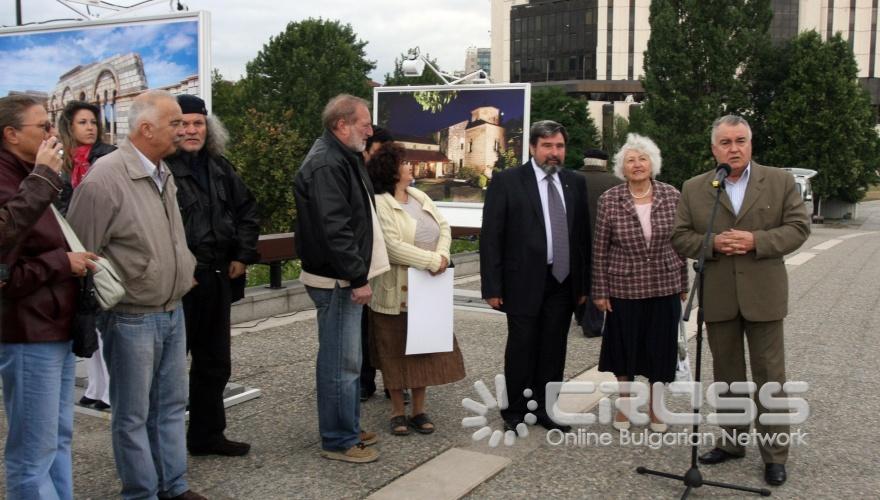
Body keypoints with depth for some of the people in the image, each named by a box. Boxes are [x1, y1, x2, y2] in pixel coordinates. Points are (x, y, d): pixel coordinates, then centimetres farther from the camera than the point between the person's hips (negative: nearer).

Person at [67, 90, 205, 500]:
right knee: (133, 415, 7)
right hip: (132, 318, -8)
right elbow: (80, 252, -14)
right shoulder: (105, 178, -18)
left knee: (171, 405, 17)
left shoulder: (163, 174, 8)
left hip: (172, 312, 8)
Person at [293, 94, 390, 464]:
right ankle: (339, 441, 9)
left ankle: (347, 428, 31)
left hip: (346, 276, 11)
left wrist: (359, 274, 18)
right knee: (340, 362, -2)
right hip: (337, 280, -11)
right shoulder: (326, 165, -19)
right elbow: (335, 229, -25)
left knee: (346, 359, 18)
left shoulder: (342, 158, 15)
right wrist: (358, 278, -22)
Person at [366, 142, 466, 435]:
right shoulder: (380, 204, -13)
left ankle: (419, 411, 21)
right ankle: (398, 412, 17)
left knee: (425, 348, 10)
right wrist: (432, 261, -20)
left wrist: (442, 255, -13)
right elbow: (393, 246, -21)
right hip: (396, 291, -6)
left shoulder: (420, 197, 10)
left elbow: (444, 227, 7)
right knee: (396, 351, 5)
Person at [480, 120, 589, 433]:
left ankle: (545, 408, 24)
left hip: (563, 282, 4)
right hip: (525, 282, -4)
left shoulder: (575, 183, 9)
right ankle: (515, 412, 20)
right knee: (521, 348, 5)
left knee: (554, 349, 10)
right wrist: (492, 287, -10)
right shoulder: (506, 181, -4)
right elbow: (490, 237, -6)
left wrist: (584, 283, 8)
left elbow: (582, 235, 10)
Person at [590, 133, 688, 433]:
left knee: (659, 349, 10)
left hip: (664, 287, 1)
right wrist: (600, 291, -4)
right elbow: (600, 249, -4)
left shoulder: (672, 196, -2)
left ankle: (654, 408, 29)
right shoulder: (609, 200, -6)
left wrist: (683, 285, 6)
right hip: (623, 288, -1)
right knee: (624, 349, 11)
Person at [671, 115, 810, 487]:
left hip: (763, 294, -1)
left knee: (770, 376, 4)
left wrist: (756, 241, -17)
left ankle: (774, 454, 14)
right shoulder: (693, 189, 3)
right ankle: (732, 442, 27)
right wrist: (712, 244, -16)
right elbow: (680, 237, 2)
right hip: (717, 297, 2)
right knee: (726, 374, 13)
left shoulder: (780, 181, 2)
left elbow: (798, 228, -2)